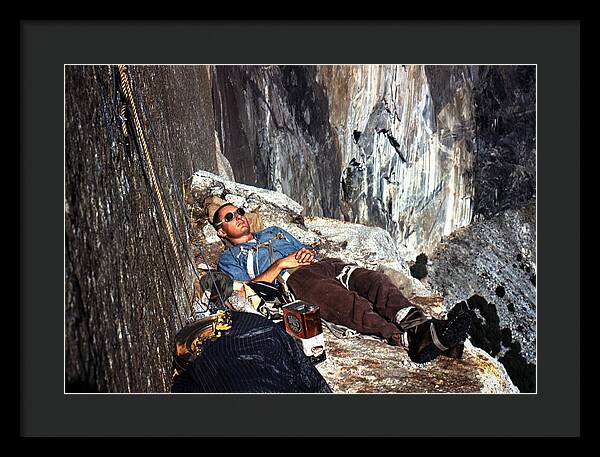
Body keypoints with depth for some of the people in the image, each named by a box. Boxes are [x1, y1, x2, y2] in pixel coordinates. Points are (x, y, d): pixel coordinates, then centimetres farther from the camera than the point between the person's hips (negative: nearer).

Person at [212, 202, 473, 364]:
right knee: (347, 302, -36)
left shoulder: (274, 232, 40)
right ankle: (409, 340, -56)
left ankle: (419, 325, -49)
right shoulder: (229, 258, 23)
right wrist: (280, 264, -3)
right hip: (293, 280, -5)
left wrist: (308, 253, 9)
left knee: (374, 281, -27)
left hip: (323, 264, 6)